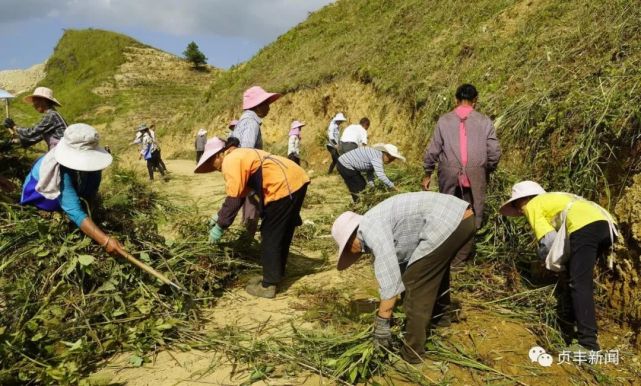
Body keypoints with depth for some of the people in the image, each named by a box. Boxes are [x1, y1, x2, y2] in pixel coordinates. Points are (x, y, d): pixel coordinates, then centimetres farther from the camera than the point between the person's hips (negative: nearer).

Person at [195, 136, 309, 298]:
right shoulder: (240, 156, 24)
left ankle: (268, 285, 11)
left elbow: (233, 199, -11)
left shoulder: (230, 161, -7)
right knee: (281, 234, 20)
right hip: (296, 180, 10)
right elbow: (239, 194, 28)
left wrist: (220, 227, -3)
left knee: (270, 237, 2)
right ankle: (275, 275, 33)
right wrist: (220, 215, 28)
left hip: (284, 186, -10)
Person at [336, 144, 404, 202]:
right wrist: (392, 186, -25)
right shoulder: (377, 157, -23)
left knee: (362, 185, 19)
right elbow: (380, 175, -33)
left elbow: (370, 172, 8)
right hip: (345, 166, -10)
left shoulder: (376, 156, 7)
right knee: (359, 189, -1)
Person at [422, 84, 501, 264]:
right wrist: (488, 171, 20)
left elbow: (433, 150, 4)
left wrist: (427, 173, 15)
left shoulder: (444, 120, 4)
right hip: (475, 175, -1)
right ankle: (461, 255, 11)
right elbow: (494, 152, 2)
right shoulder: (485, 121, 3)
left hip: (448, 174, 1)